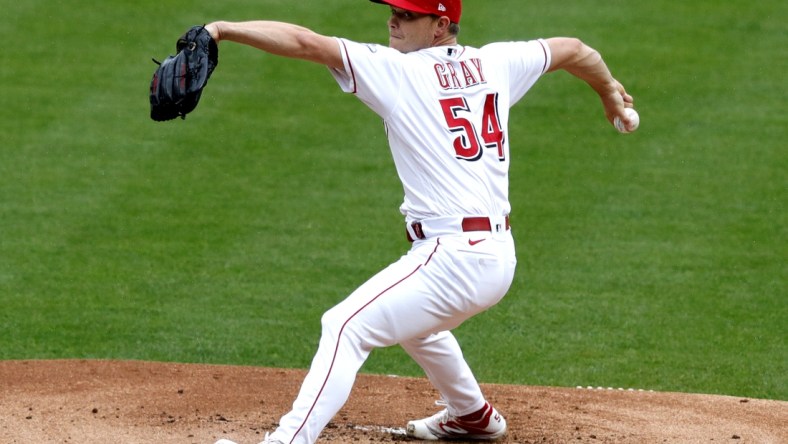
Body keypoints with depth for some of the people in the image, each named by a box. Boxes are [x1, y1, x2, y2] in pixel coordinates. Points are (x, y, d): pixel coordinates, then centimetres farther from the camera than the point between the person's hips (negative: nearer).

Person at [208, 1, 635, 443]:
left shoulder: (396, 70, -7)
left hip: (454, 256, -9)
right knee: (412, 320, 36)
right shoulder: (494, 64, 11)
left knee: (346, 326, -16)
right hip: (499, 256, 9)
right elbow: (574, 50, 27)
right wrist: (609, 88, 47)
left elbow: (305, 43, -14)